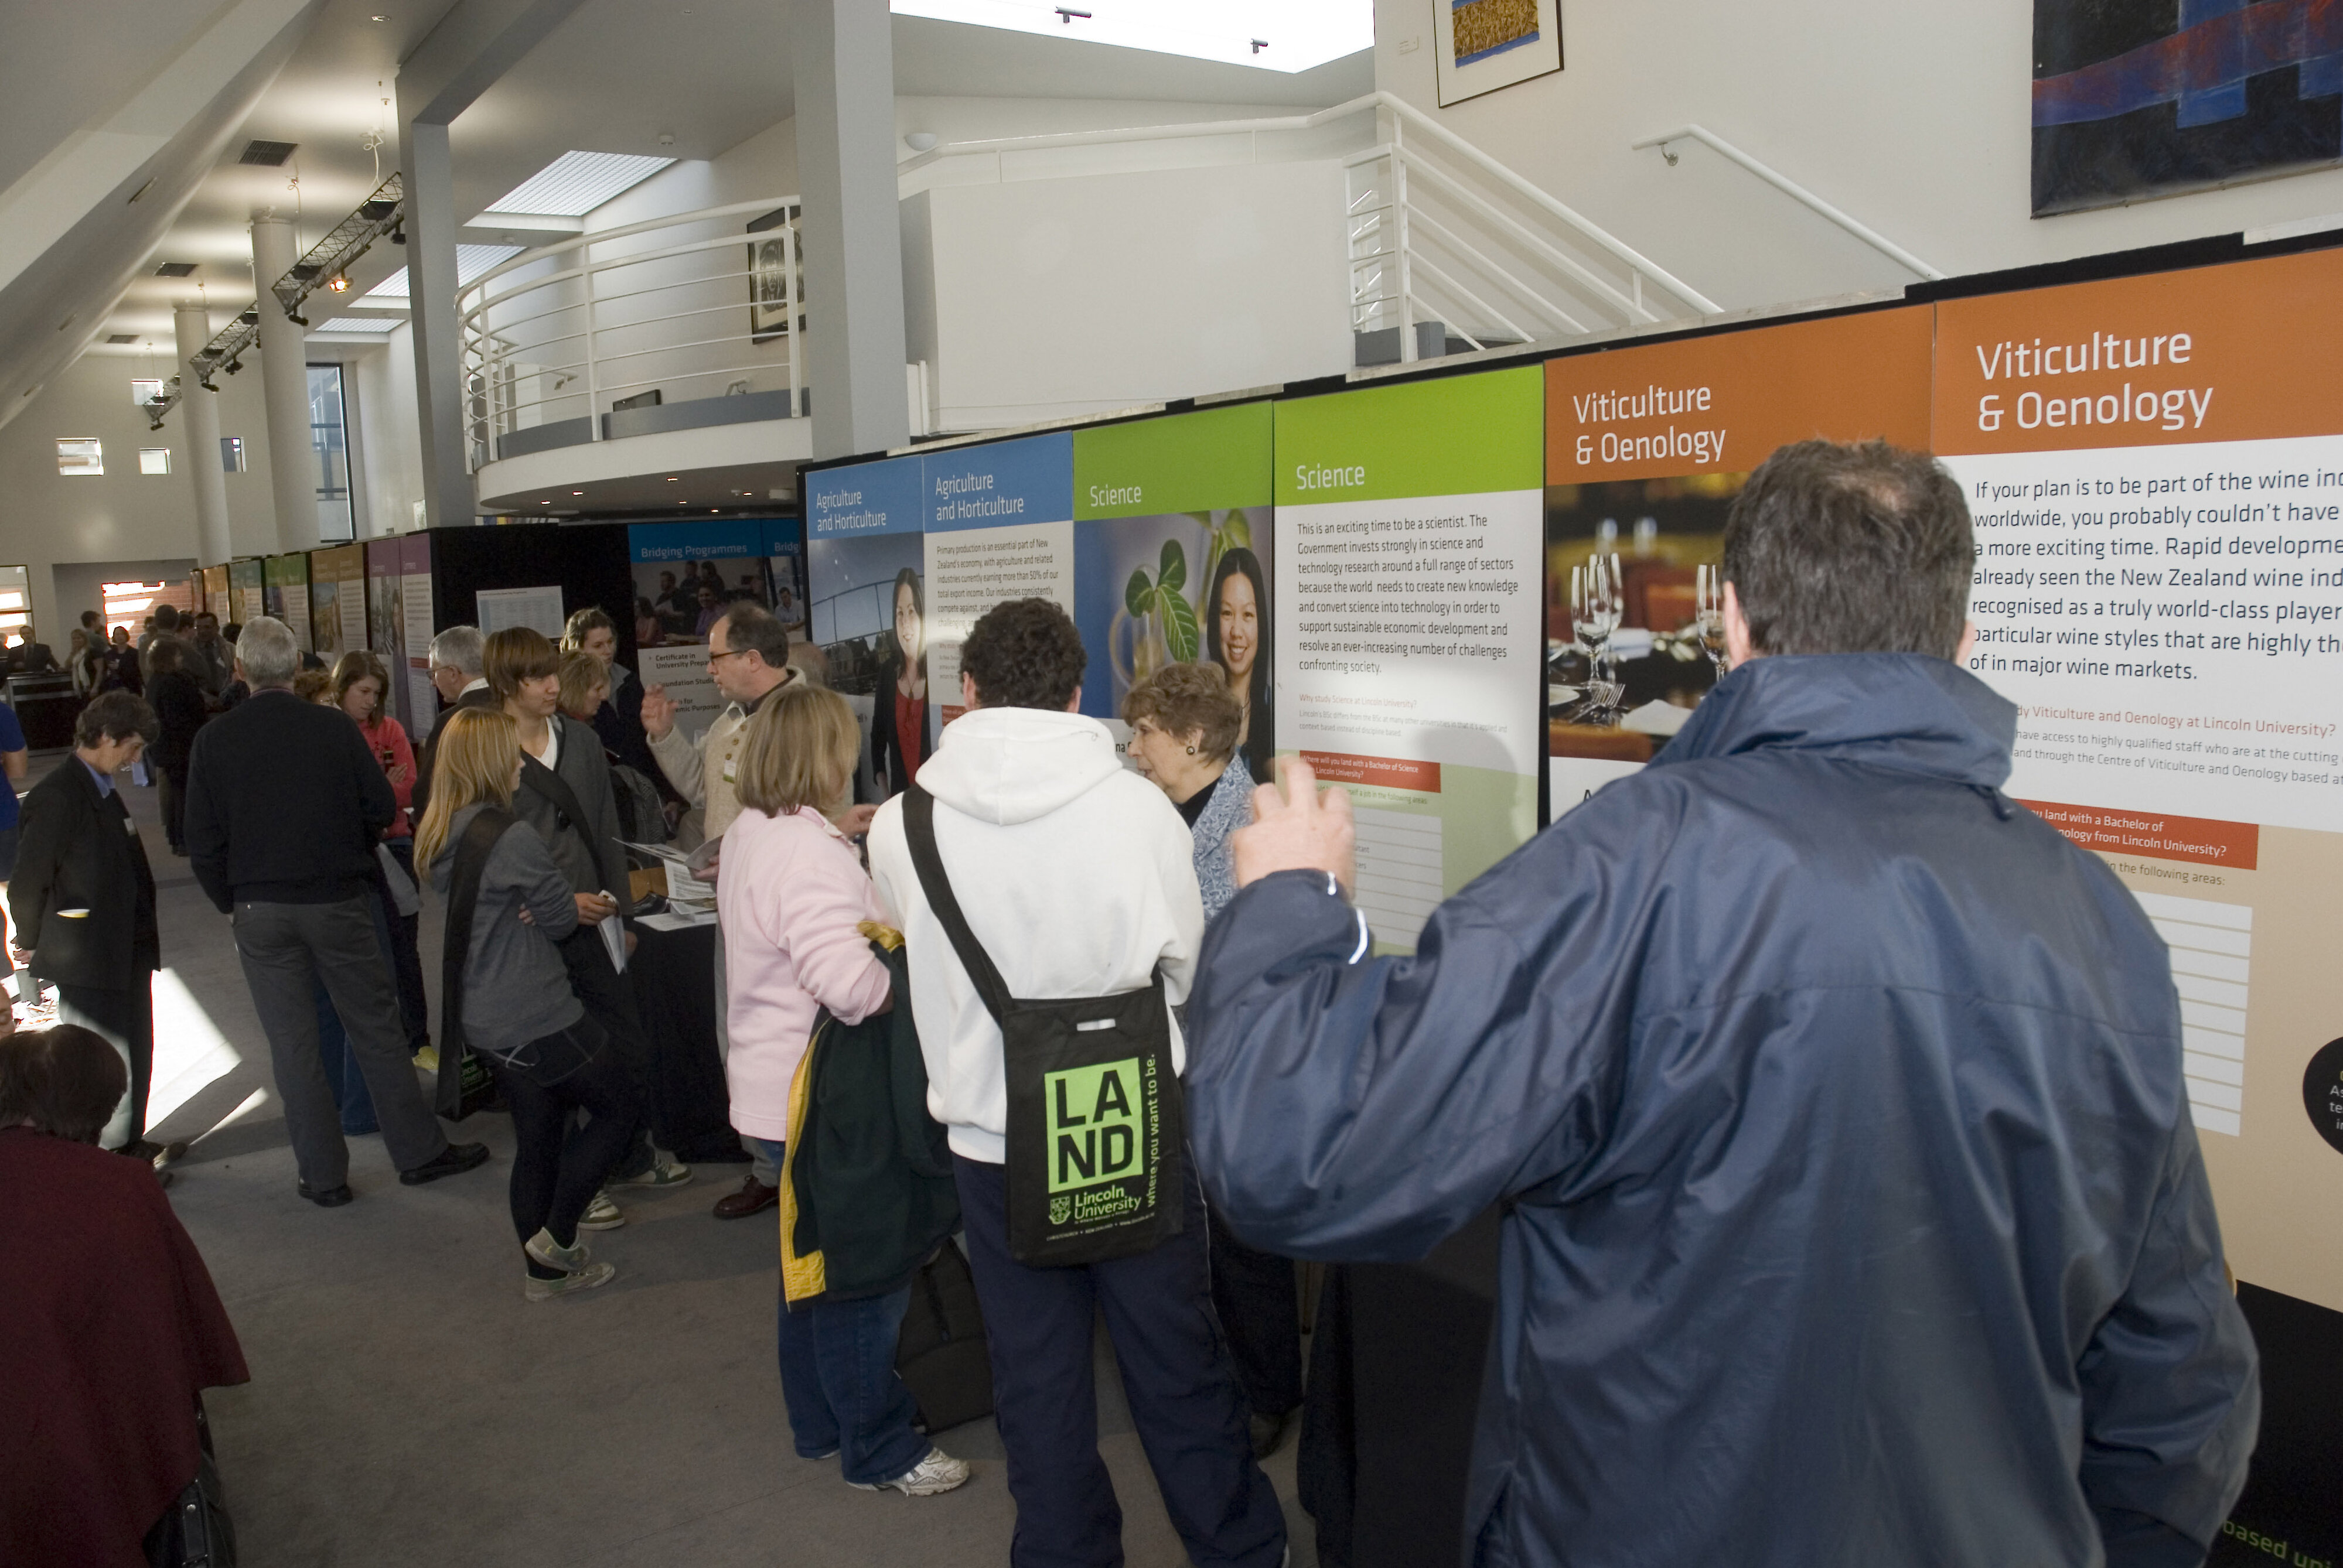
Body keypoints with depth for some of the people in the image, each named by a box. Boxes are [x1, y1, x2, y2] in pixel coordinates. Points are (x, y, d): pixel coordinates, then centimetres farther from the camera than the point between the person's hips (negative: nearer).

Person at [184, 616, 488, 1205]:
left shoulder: (215, 738, -6)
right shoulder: (336, 728, -8)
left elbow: (202, 840, -4)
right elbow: (383, 808, -4)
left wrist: (230, 902, 10)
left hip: (261, 910, 1)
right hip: (339, 901, 0)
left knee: (293, 1045, 9)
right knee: (377, 1028, 10)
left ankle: (323, 1176, 15)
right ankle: (420, 1151, 17)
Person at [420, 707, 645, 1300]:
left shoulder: (438, 838, 7)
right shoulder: (512, 838, -21)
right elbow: (562, 919, -12)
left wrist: (535, 911, -2)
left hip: (485, 1017, 9)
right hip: (535, 1015, -9)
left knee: (536, 1139, 18)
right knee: (620, 1105, 8)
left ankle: (544, 1269, 28)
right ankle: (556, 1235, 10)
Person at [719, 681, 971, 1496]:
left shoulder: (750, 834, 8)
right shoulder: (809, 854, -25)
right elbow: (852, 984, -36)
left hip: (778, 1087, 11)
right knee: (865, 1275, 4)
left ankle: (820, 1424, 38)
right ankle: (879, 1448, 18)